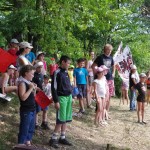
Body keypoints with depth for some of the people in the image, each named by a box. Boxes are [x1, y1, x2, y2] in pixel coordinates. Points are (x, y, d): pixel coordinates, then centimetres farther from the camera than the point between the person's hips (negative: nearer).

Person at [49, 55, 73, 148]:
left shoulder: (66, 72, 13)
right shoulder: (57, 73, -12)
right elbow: (54, 88, -15)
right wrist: (56, 101, -17)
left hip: (68, 97, 8)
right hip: (62, 97, -8)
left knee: (66, 119, 10)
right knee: (61, 120, -7)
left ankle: (63, 138, 19)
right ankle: (53, 139, 1)